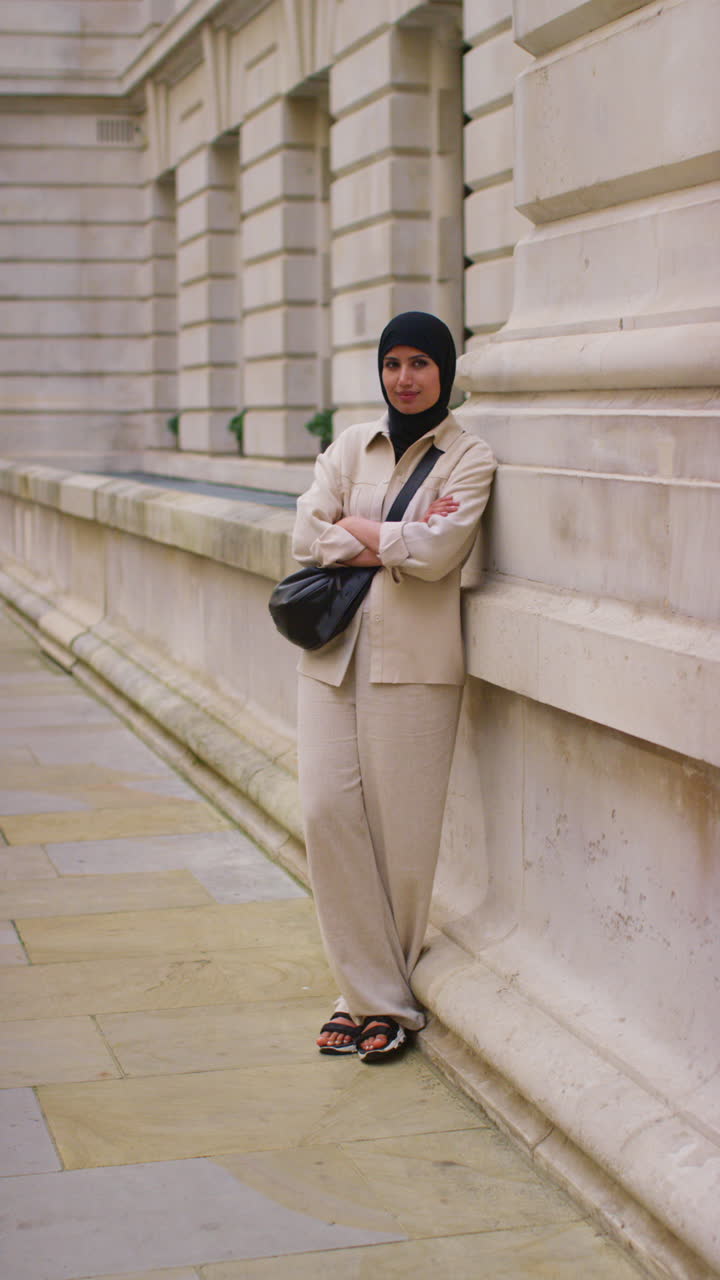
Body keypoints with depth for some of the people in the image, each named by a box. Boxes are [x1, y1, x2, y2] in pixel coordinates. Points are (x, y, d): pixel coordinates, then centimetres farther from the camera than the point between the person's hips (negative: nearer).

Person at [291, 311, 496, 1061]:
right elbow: (308, 536, 1)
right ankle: (374, 996, 5)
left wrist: (355, 528, -2)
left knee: (400, 829, -3)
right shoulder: (351, 446, 14)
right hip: (333, 652, 4)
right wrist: (393, 548, -9)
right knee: (327, 812, -5)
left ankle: (379, 994, 12)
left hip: (413, 661, -4)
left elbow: (434, 552, -14)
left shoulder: (469, 458, 0)